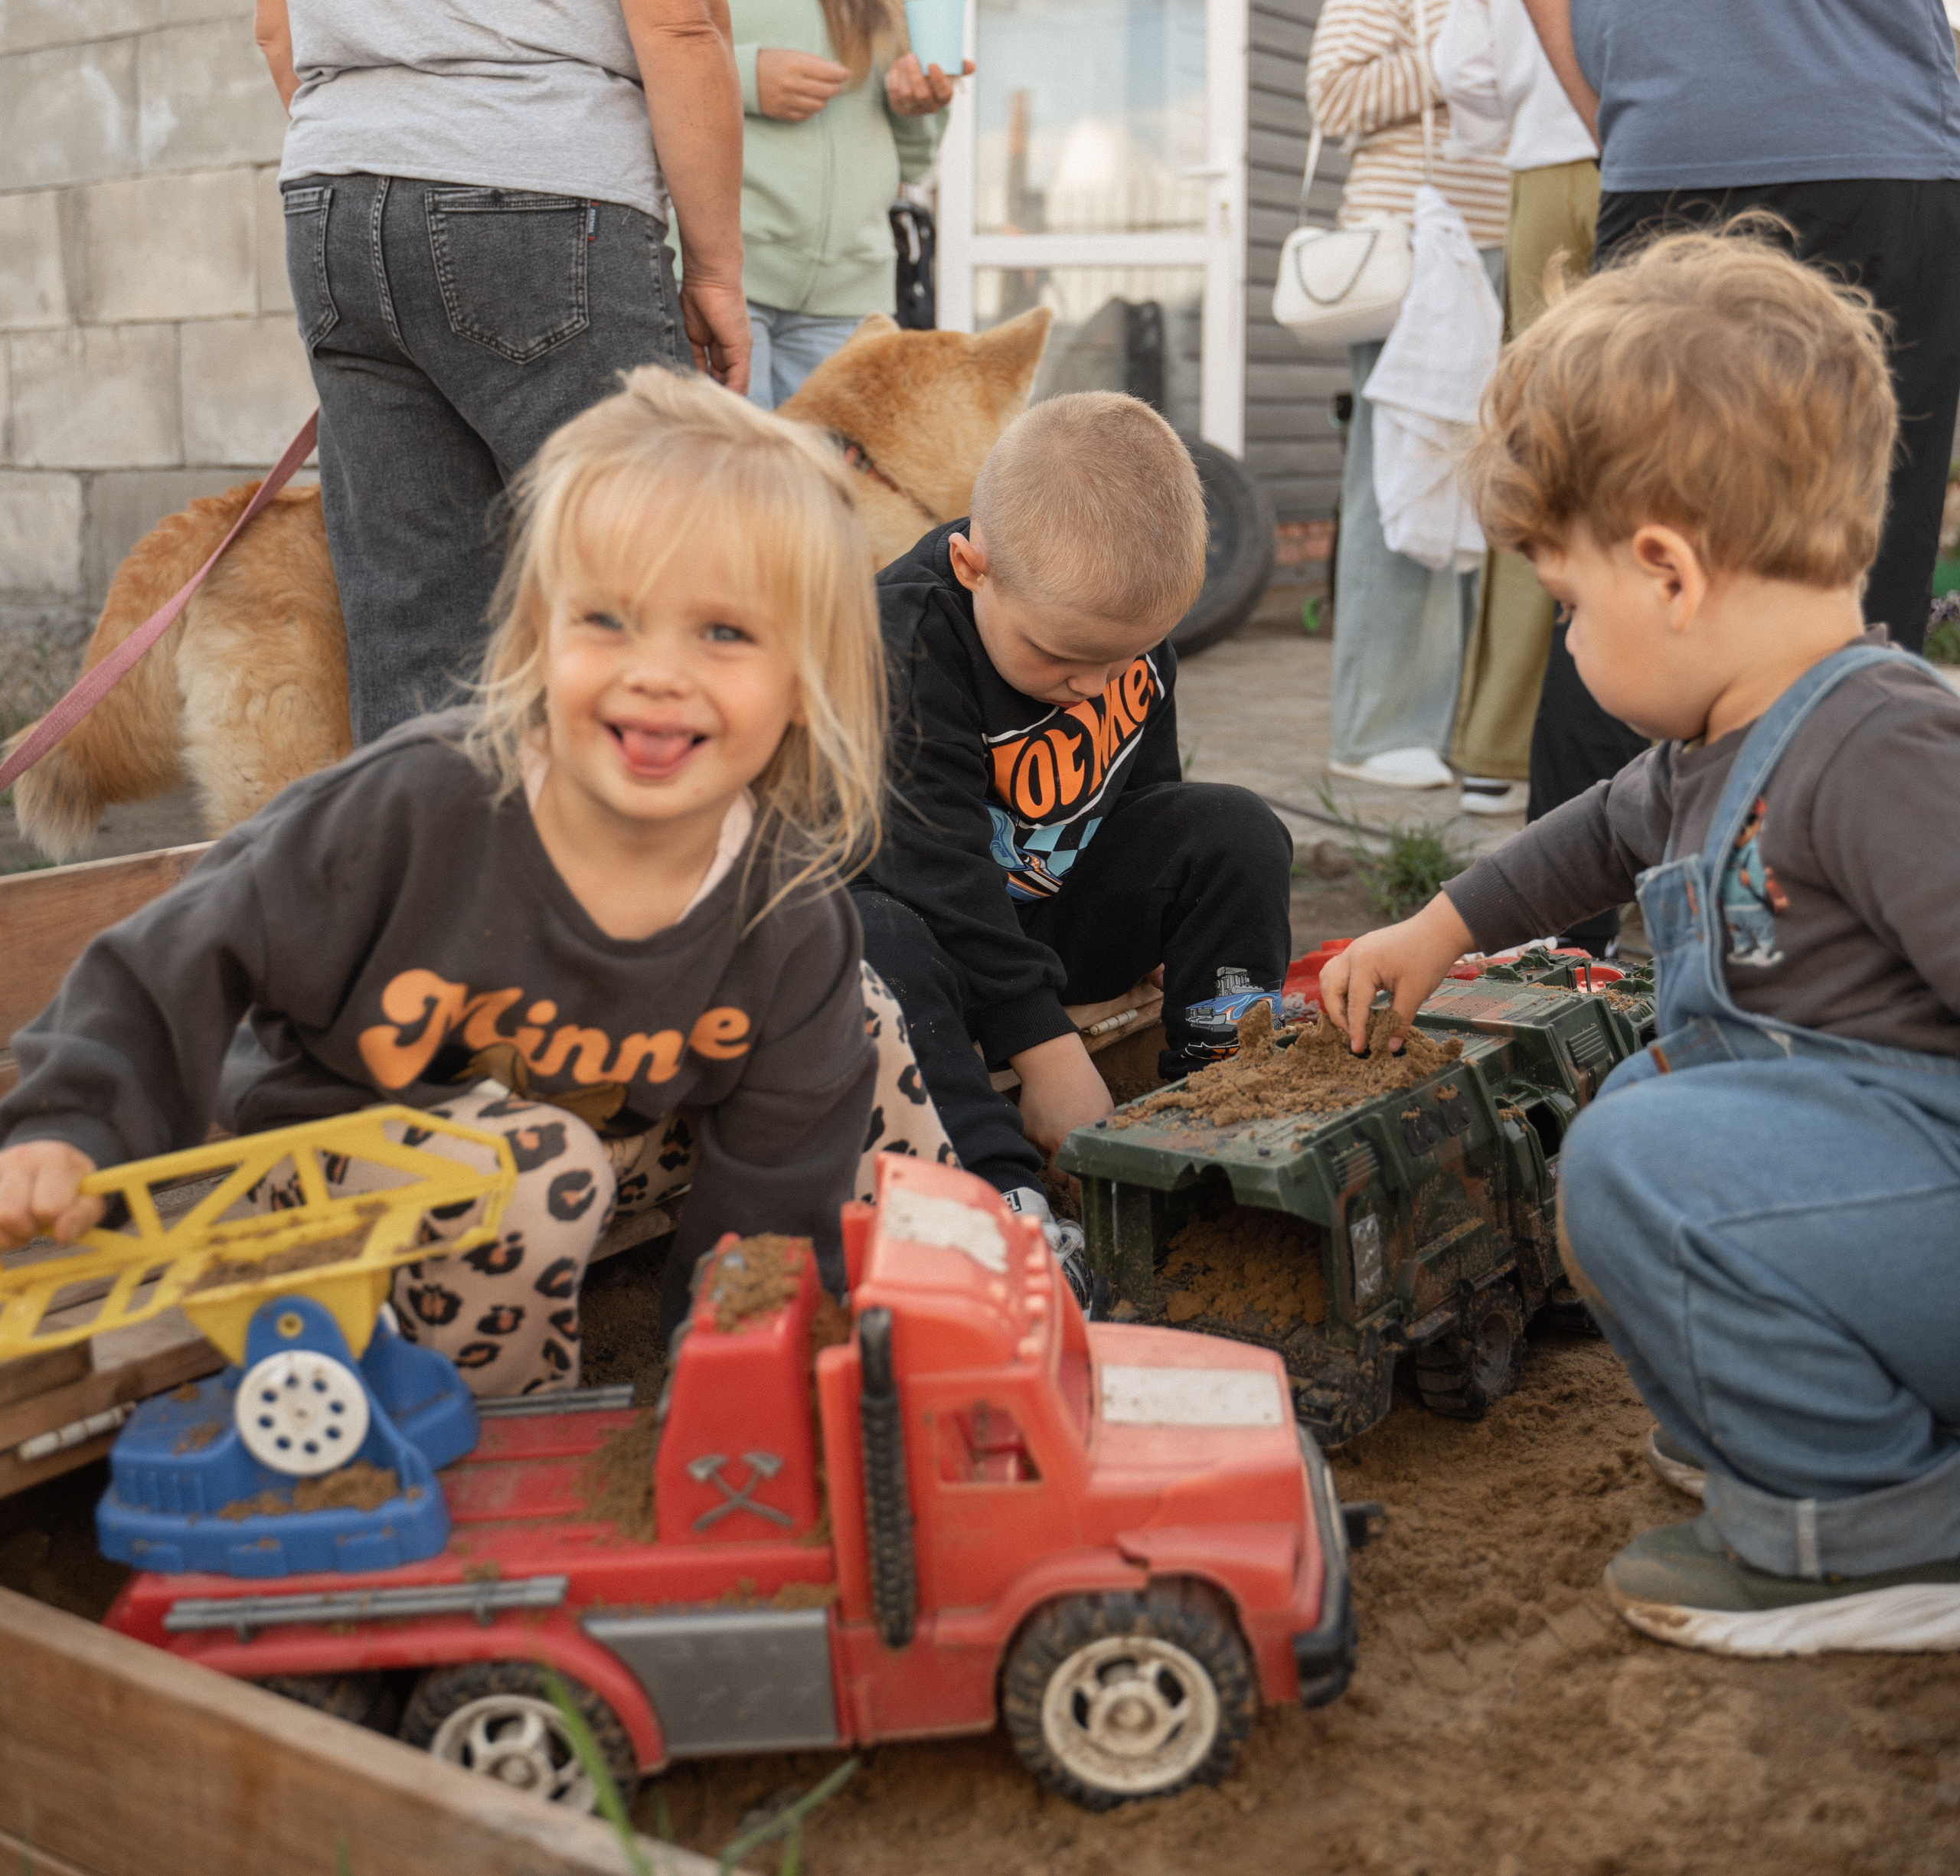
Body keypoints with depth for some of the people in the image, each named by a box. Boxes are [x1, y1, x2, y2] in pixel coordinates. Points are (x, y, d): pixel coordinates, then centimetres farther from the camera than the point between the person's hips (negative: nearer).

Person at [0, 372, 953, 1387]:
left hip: (617, 1144, 4)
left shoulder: (795, 929, -19)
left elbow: (772, 1200, -10)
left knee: (851, 1020, -3)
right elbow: (186, 961, -20)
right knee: (527, 1171, -37)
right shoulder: (412, 808, -30)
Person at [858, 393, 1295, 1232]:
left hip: (1064, 909, 6)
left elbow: (1144, 793, 9)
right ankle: (1003, 1194, -45)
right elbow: (940, 874, -33)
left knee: (1234, 829, -10)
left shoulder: (1131, 624, -9)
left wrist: (1183, 939, 14)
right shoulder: (904, 653, -30)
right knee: (870, 941, -37)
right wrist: (1048, 1052, -33)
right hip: (924, 913, -5)